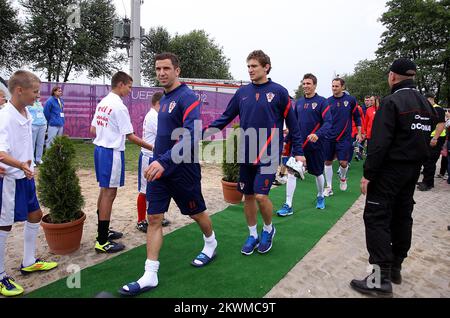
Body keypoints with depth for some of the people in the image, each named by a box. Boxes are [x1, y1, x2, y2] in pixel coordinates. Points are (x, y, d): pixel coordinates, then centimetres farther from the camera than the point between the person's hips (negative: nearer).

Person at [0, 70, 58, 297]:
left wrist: (26, 166, 16)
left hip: (26, 177, 9)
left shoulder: (26, 114, 5)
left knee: (35, 215, 18)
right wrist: (21, 165, -42)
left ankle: (28, 262, 35)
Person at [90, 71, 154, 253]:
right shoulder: (119, 106, -15)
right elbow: (130, 136, -15)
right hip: (113, 152, -9)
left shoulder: (102, 103, 12)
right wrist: (151, 147, -8)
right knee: (109, 193, -4)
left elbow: (92, 130, 14)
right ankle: (102, 242, 2)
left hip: (99, 148, 9)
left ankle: (103, 231, 29)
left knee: (104, 191, 17)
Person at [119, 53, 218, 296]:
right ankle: (150, 276, 11)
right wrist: (157, 160, 14)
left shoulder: (187, 98, -15)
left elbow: (192, 137, -28)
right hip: (159, 168, 7)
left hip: (182, 169, -7)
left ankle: (211, 245, 43)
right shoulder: (164, 99, 11)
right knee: (153, 219, 3)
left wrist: (164, 161, -36)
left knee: (196, 213, 14)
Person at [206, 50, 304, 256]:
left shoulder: (279, 92, -3)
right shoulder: (242, 92, 7)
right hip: (246, 153, 4)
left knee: (261, 195, -10)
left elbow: (292, 124, 0)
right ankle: (253, 234, 29)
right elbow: (226, 117, 9)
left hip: (269, 153, -4)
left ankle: (268, 229, 19)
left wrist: (298, 152, -2)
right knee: (248, 195, 10)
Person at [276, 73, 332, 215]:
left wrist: (318, 134, -32)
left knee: (318, 173, 14)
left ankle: (320, 197, 40)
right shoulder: (299, 102, 9)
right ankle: (288, 206, -2)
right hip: (298, 144, 3)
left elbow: (328, 122, -16)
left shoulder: (322, 101, -7)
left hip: (315, 144, -3)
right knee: (292, 173, -7)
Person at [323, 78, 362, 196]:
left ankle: (343, 178, 29)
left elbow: (357, 117, 6)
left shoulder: (351, 99, -1)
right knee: (328, 162, 4)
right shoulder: (328, 101, 2)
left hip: (344, 137, -2)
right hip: (329, 137, 2)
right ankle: (329, 188, 16)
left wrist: (359, 133, 5)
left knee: (343, 162, -5)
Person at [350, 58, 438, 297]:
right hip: (413, 170, 9)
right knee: (402, 217, 14)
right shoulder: (425, 104, 13)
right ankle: (395, 267, 25)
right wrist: (415, 163, 19)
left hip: (390, 169, -9)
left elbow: (379, 143, -21)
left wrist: (368, 174, -17)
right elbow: (425, 139, 15)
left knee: (377, 218, -6)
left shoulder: (392, 102, -14)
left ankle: (381, 278, -7)